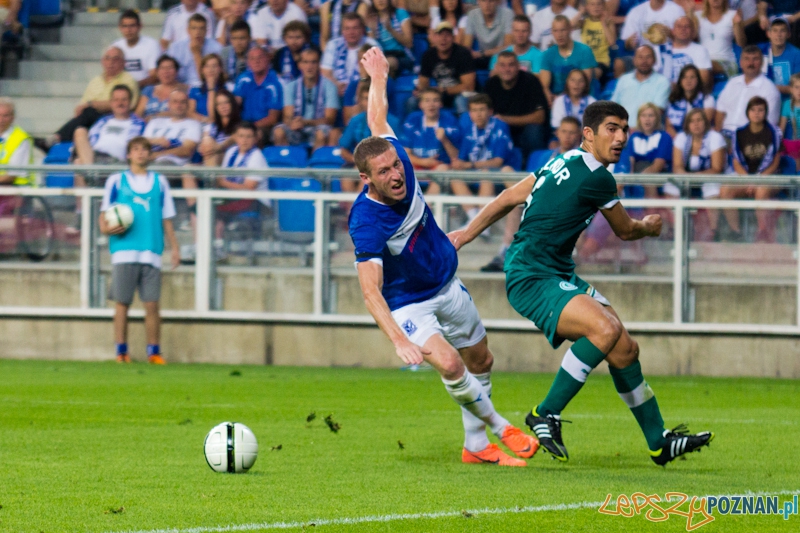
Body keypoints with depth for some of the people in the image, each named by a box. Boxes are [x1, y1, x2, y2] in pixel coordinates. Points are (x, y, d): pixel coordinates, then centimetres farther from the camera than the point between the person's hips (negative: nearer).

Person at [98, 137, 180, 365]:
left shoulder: (160, 182, 15)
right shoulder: (116, 181, 11)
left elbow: (166, 218, 17)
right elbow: (104, 213, 9)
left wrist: (174, 247, 9)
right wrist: (105, 227, -12)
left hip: (151, 252, 1)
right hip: (123, 251, -1)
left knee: (151, 304, -4)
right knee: (122, 302, -3)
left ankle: (154, 352, 1)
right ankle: (121, 351, 1)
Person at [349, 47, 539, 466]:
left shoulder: (398, 161, -18)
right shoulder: (366, 224, -35)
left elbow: (377, 121, 2)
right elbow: (370, 290, -40)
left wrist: (378, 77, 18)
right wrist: (399, 340, -52)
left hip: (447, 285, 7)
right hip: (406, 302, -7)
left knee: (480, 361, 16)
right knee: (449, 364, -26)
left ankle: (476, 446, 33)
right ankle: (499, 426, -3)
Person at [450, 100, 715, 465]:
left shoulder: (566, 162, 13)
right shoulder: (597, 178, -15)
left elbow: (509, 197, 18)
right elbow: (626, 231, 2)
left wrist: (467, 233, 23)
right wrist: (649, 227, 23)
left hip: (560, 276, 10)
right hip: (531, 279, -10)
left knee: (624, 350, 6)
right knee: (606, 329, -31)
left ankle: (660, 443, 16)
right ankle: (546, 415, -21)